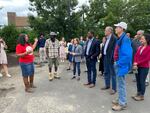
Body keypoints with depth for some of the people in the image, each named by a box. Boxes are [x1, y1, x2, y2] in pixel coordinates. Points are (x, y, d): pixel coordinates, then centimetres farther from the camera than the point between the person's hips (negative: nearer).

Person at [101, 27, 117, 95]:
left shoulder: (114, 38, -13)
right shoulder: (107, 38, 15)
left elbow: (114, 48, -19)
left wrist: (113, 58, -22)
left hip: (111, 58, -9)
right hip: (106, 57, 9)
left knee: (112, 73, 0)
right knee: (106, 72, 17)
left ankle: (114, 88, 10)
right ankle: (107, 85, 32)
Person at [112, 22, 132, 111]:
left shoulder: (125, 39, -20)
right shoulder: (120, 38, 11)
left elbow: (127, 55, -28)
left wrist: (119, 63, -20)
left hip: (121, 65, -10)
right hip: (119, 64, 10)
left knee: (121, 85, 2)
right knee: (121, 84, 20)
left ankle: (122, 104, 17)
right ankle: (121, 100, 35)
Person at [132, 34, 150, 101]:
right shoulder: (140, 47, 10)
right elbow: (136, 56, 7)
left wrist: (138, 63, -14)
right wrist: (135, 64, -9)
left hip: (144, 67, -6)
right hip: (137, 67, 6)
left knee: (142, 81, 2)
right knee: (138, 81, 12)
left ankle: (142, 96, 16)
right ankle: (138, 93, 27)